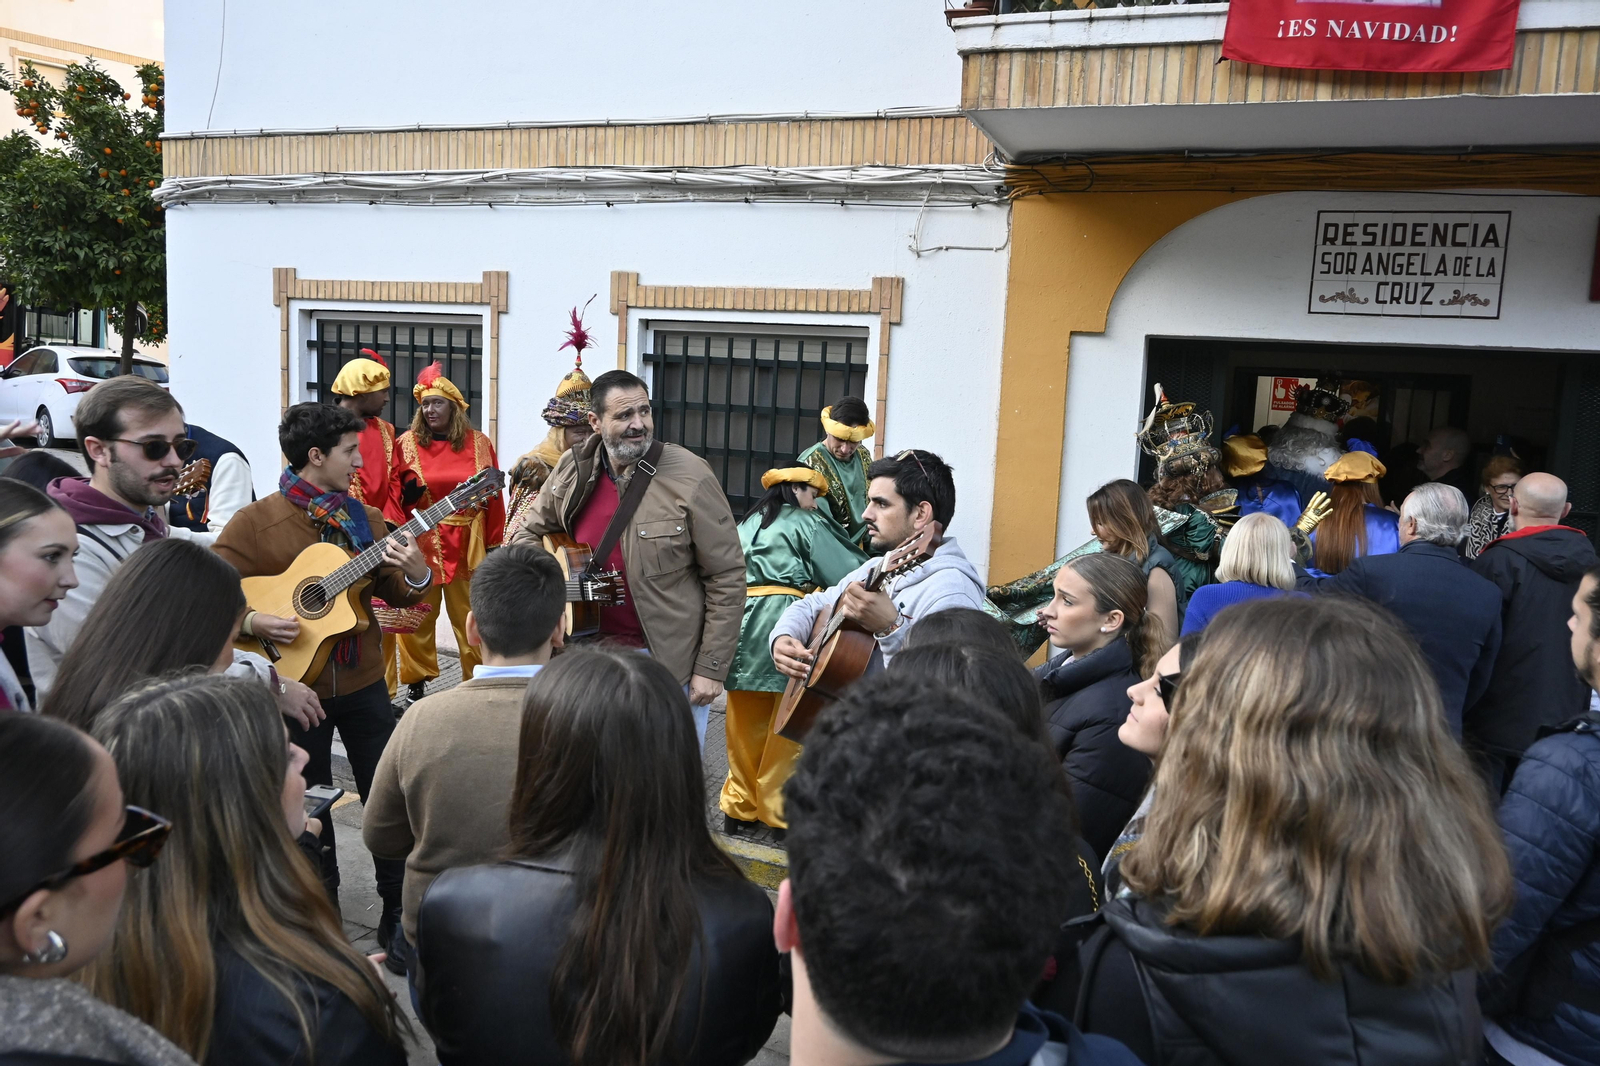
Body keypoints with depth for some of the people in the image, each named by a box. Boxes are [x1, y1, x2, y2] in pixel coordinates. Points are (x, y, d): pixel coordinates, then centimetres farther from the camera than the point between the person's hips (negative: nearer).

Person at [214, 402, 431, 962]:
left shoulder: (365, 519, 5)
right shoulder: (254, 523, -9)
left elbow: (400, 595, 4)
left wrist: (414, 572, -17)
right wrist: (252, 622, -24)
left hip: (363, 681, 4)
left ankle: (399, 915, 21)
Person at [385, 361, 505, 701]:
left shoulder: (478, 443, 5)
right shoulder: (406, 444, 3)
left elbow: (493, 497, 5)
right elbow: (393, 496, 0)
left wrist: (494, 543, 2)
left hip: (468, 545, 0)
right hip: (419, 544, 0)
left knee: (471, 616, 5)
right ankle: (415, 684, 18)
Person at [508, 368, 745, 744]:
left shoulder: (691, 478, -16)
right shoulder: (573, 470, -2)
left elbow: (727, 578, -13)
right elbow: (529, 532, 14)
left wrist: (711, 669, -13)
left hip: (673, 661, -4)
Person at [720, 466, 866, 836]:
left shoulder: (747, 525, 22)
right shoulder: (807, 524, 3)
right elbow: (847, 571, -4)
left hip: (741, 623, 6)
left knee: (746, 726, 12)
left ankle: (739, 808, 21)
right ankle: (779, 809, 8)